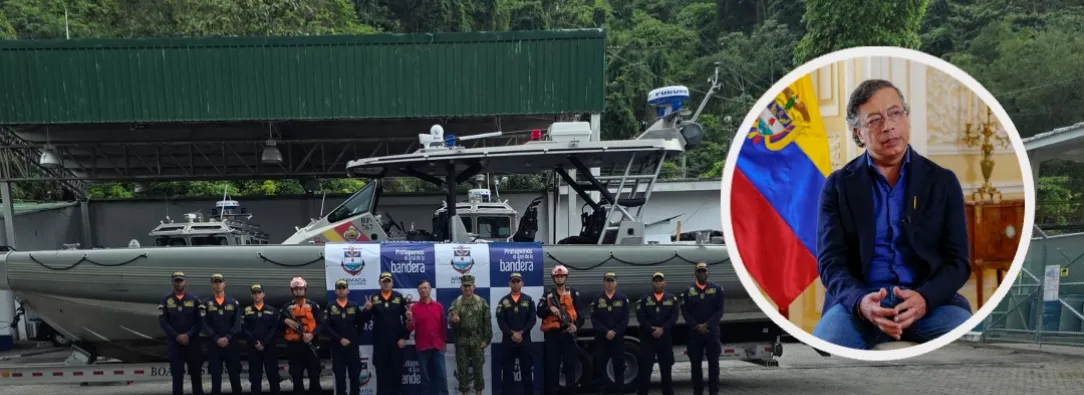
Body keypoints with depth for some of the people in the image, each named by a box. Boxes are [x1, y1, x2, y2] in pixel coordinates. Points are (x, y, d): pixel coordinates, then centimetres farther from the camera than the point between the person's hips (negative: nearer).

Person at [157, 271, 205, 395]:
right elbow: (163, 321, -2)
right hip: (174, 342, 0)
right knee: (177, 373, 2)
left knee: (195, 372, 3)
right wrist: (177, 336, -12)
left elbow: (200, 321, -1)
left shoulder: (194, 299, 3)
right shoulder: (166, 300, 5)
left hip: (192, 341, 0)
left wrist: (188, 335, -14)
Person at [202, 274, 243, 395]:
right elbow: (205, 324, -3)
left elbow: (237, 323, 1)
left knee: (234, 373, 3)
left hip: (231, 343, 1)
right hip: (214, 344, 0)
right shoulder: (206, 303, 4)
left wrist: (227, 337, -12)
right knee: (215, 374, 2)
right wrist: (216, 339, -13)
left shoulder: (234, 302, 6)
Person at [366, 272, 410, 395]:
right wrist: (367, 309, -22)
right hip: (380, 342, 0)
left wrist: (404, 337, -7)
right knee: (381, 371, 6)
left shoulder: (399, 298, 2)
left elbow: (406, 318, -1)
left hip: (396, 341, 0)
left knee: (397, 370, 8)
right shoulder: (373, 299, 3)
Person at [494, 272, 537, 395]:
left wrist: (521, 333, -12)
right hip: (508, 340, 0)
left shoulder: (528, 300, 7)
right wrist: (511, 334, -14)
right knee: (507, 370, 2)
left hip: (525, 340, 0)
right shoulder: (504, 301, 5)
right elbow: (500, 321, -2)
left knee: (527, 369, 3)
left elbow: (532, 319, -1)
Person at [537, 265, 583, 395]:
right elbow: (539, 312, 2)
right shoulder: (548, 294, 11)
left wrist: (576, 325, -16)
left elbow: (580, 312, 0)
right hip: (552, 334, 1)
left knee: (570, 364, 3)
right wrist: (550, 308, -16)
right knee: (552, 365, 2)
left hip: (568, 333, -1)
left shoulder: (573, 293, 8)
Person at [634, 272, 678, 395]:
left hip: (665, 336, 1)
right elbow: (640, 317, -4)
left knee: (666, 366, 7)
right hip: (647, 336, -1)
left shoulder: (672, 299, 8)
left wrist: (662, 329, -15)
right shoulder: (644, 299, 7)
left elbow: (674, 316, -3)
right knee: (645, 367, -3)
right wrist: (651, 330, -16)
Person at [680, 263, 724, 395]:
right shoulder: (688, 291, 5)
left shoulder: (717, 289, 4)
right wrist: (696, 326, -10)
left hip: (712, 331, -1)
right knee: (696, 363, 3)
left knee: (713, 362, 1)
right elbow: (685, 312, 2)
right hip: (694, 332, 1)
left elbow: (719, 311, -1)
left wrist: (707, 325, -11)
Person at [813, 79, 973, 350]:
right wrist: (861, 302, -23)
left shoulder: (943, 181, 9)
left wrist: (923, 298, -18)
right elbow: (830, 261, -1)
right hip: (858, 302, -1)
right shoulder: (838, 185, 6)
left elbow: (958, 261, 3)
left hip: (930, 301, 2)